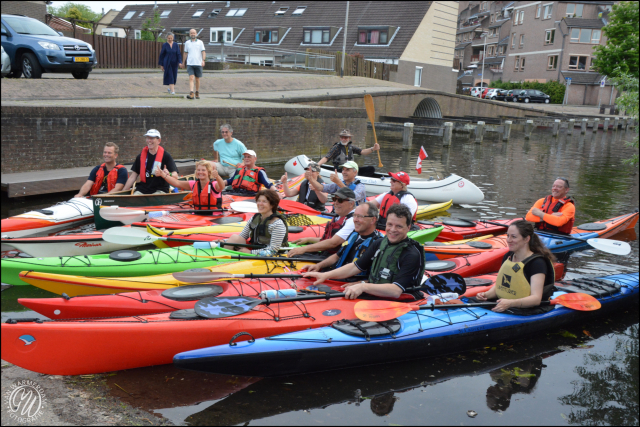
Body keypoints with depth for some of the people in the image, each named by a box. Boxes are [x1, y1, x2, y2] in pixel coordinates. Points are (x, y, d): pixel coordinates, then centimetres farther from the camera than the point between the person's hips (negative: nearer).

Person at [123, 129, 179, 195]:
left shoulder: (166, 156, 1)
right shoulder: (141, 156, 11)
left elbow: (175, 176, -7)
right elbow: (132, 177, 15)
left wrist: (167, 174, -30)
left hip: (160, 190, -3)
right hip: (141, 190, 3)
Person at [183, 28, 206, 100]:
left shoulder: (200, 42, 6)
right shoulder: (187, 43, 12)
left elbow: (203, 52, 0)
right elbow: (185, 53, 19)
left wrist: (203, 60, -15)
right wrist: (183, 62, 20)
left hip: (198, 63, 0)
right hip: (190, 63, 0)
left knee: (197, 79, 8)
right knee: (191, 78, -13)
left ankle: (197, 93, 22)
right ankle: (191, 94, -23)